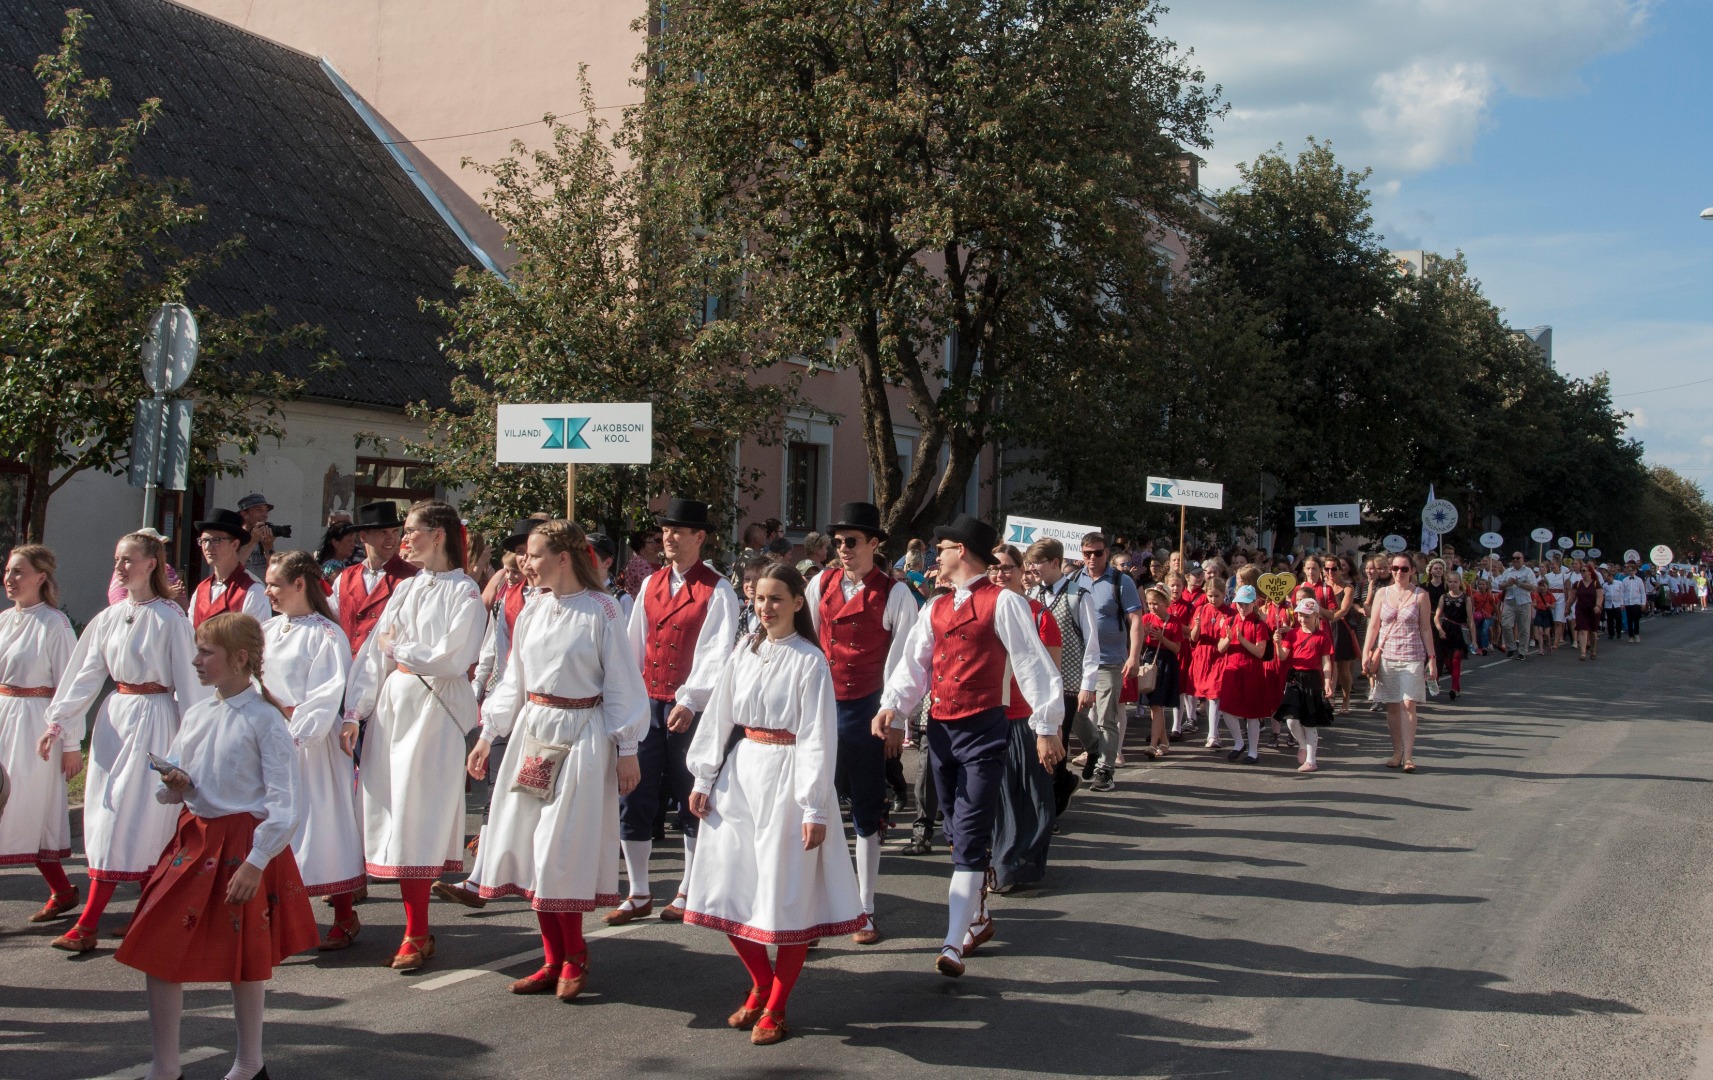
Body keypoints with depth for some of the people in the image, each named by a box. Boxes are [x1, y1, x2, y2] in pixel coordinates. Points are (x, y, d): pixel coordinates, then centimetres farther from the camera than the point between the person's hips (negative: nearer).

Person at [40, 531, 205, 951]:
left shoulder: (170, 618, -8)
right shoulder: (109, 618, 9)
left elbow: (186, 680, -7)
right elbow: (85, 675, 10)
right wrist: (58, 723, 3)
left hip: (154, 717, -7)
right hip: (115, 715, 7)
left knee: (130, 817, -5)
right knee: (107, 814, 5)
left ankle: (88, 926, 0)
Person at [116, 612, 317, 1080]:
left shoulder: (263, 719, -12)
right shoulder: (197, 715, 8)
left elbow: (286, 801, -15)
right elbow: (164, 790, 17)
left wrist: (256, 862, -19)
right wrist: (175, 785, -7)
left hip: (243, 843, -6)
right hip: (194, 839, 6)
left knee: (244, 956, 6)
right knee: (158, 949, 3)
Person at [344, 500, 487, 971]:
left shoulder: (464, 592, -4)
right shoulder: (405, 588, 15)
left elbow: (452, 658, -14)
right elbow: (374, 653, 12)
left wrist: (398, 648, -3)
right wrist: (354, 711, 4)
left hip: (436, 709, -6)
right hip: (392, 703, 6)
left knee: (418, 813, -6)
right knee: (396, 812, 4)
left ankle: (416, 935, 2)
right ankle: (417, 928, 12)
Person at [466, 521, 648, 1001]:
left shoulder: (601, 610, -9)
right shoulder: (533, 611, 9)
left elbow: (621, 683, -7)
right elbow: (515, 679, 16)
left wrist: (626, 749, -8)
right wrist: (488, 736, 14)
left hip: (581, 736, -6)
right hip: (532, 733, 6)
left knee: (562, 850, -4)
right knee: (530, 845, 5)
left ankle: (574, 958, 14)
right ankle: (554, 961, 16)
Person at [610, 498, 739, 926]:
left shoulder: (717, 591, -6)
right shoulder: (652, 584, 12)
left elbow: (716, 654, -13)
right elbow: (636, 643, 15)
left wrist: (689, 701, -22)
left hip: (690, 710, -5)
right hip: (646, 704, 5)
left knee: (692, 802, 6)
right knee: (633, 797, 3)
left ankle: (688, 893, 19)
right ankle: (638, 895, 14)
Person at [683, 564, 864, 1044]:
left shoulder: (810, 661, -9)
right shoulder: (745, 653, 8)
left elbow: (818, 738, -11)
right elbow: (718, 716, 11)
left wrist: (814, 808, -14)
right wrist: (704, 779, 8)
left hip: (787, 779, -6)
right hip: (739, 774, 6)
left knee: (788, 896, 1)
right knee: (729, 891, 7)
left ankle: (775, 1008, 16)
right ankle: (761, 986, 28)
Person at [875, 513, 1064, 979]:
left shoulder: (1002, 603, -8)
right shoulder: (936, 609, 13)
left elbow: (1032, 663, -9)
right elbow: (914, 663, 8)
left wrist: (1047, 726, -11)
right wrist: (891, 706, -9)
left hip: (982, 730, -7)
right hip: (940, 728, 7)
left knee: (970, 839, -10)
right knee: (958, 832, 16)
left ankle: (953, 944, -11)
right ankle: (978, 919, 32)